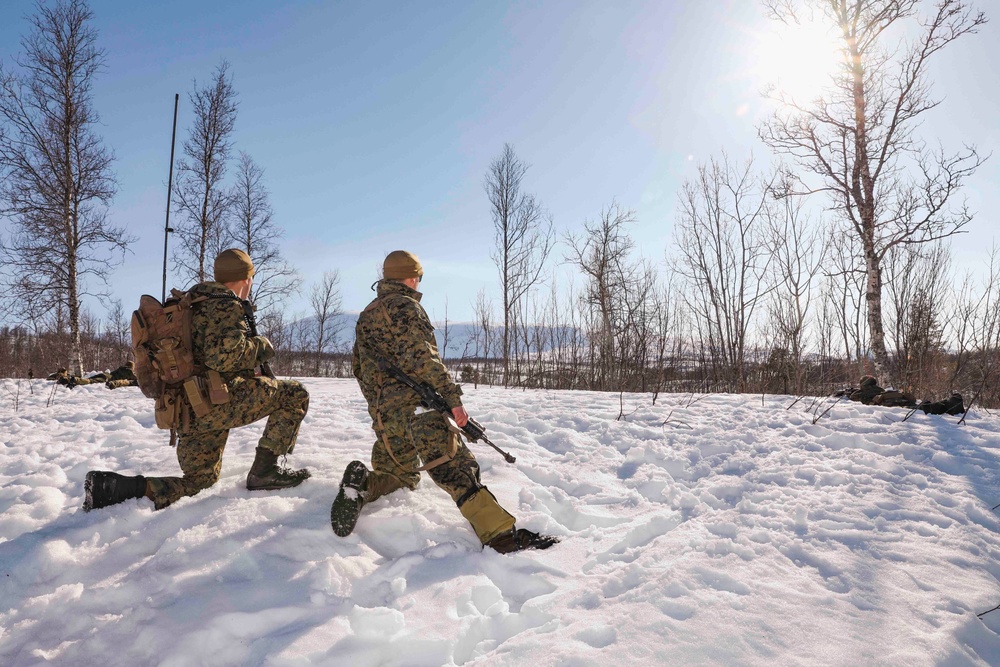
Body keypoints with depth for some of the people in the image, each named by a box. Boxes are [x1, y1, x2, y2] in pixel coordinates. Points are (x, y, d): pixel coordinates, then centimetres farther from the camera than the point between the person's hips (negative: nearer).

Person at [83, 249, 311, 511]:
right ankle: (265, 470, -6)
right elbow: (225, 354, -24)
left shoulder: (192, 304, 23)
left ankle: (115, 486, 3)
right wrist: (260, 346, -8)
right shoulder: (227, 306, -9)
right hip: (217, 401, -9)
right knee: (295, 395, -1)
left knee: (200, 480, 23)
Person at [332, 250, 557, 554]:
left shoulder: (365, 316, 23)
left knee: (401, 472, 22)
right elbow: (423, 358, -17)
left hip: (382, 412, 8)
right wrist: (452, 397, -18)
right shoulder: (405, 306, -3)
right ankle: (501, 534, -30)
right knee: (454, 466, -18)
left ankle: (362, 484, -5)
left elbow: (359, 368, 29)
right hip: (415, 404, -8)